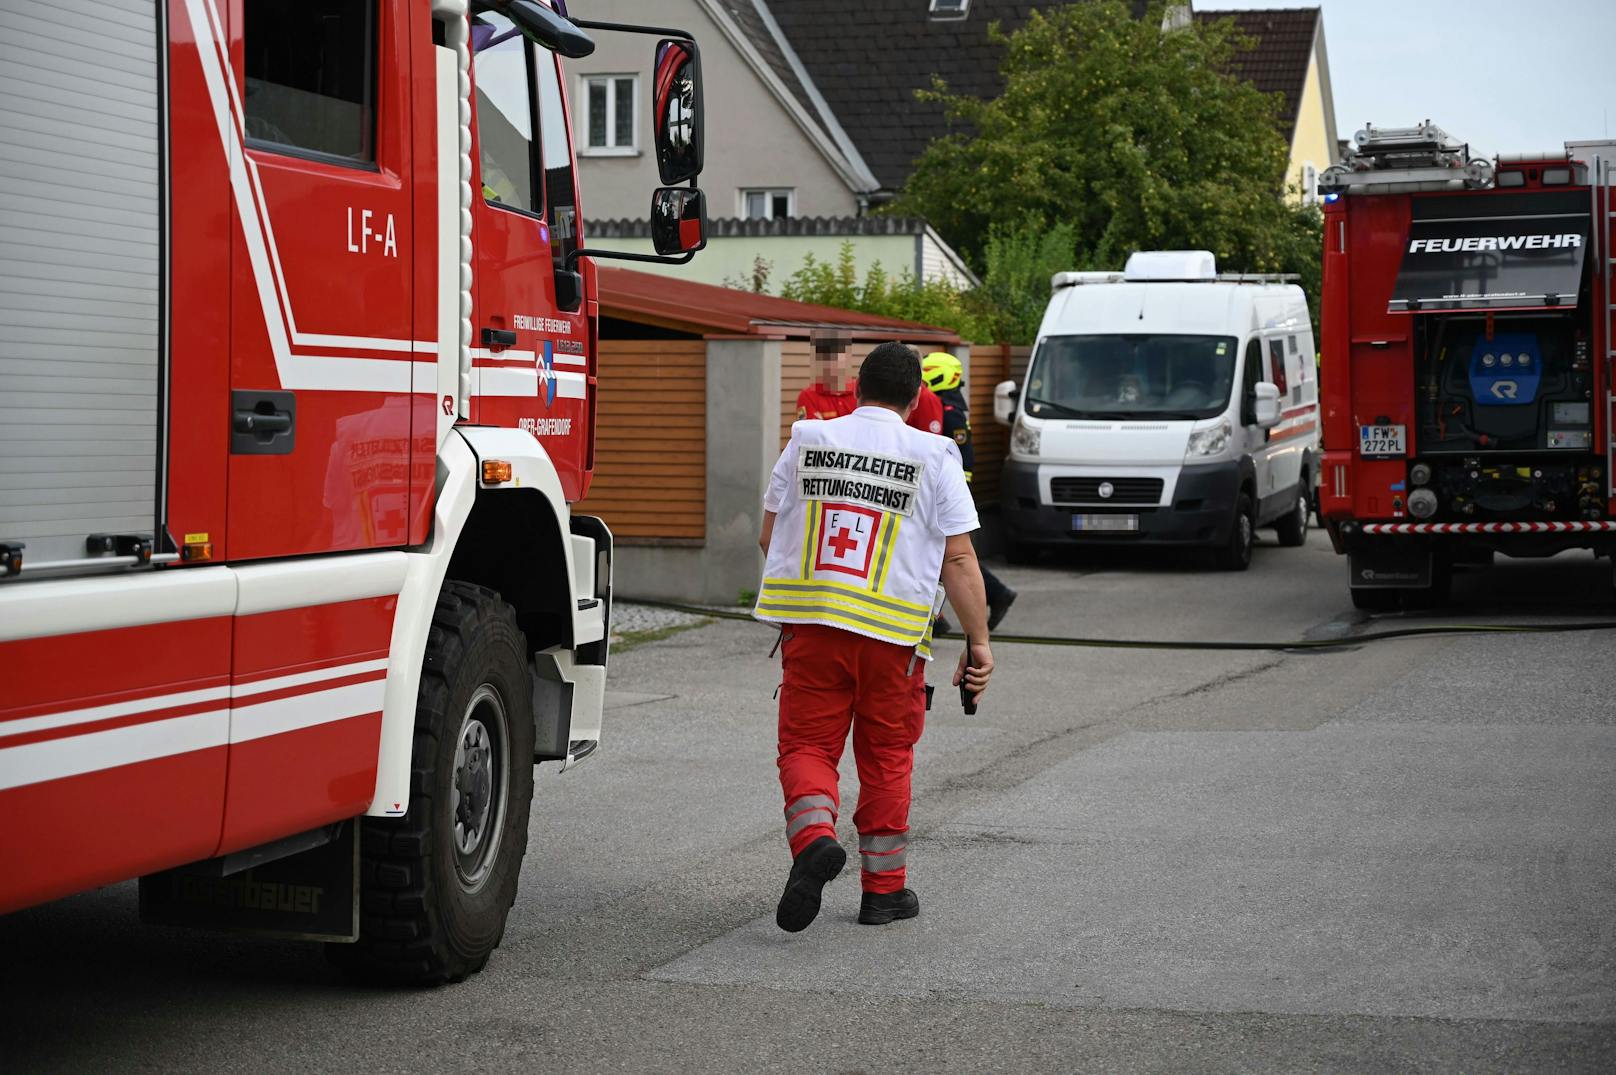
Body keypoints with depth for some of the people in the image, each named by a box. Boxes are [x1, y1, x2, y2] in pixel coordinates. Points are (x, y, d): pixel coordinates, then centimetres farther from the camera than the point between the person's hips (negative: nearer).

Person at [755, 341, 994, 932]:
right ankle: (884, 889, 19)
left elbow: (768, 537, 12)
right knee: (886, 756, 12)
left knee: (807, 744, 6)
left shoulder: (806, 441, 7)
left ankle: (813, 838, -22)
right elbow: (960, 560, -4)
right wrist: (979, 643, 1)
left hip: (810, 623, 1)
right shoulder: (934, 457, 0)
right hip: (893, 635, -1)